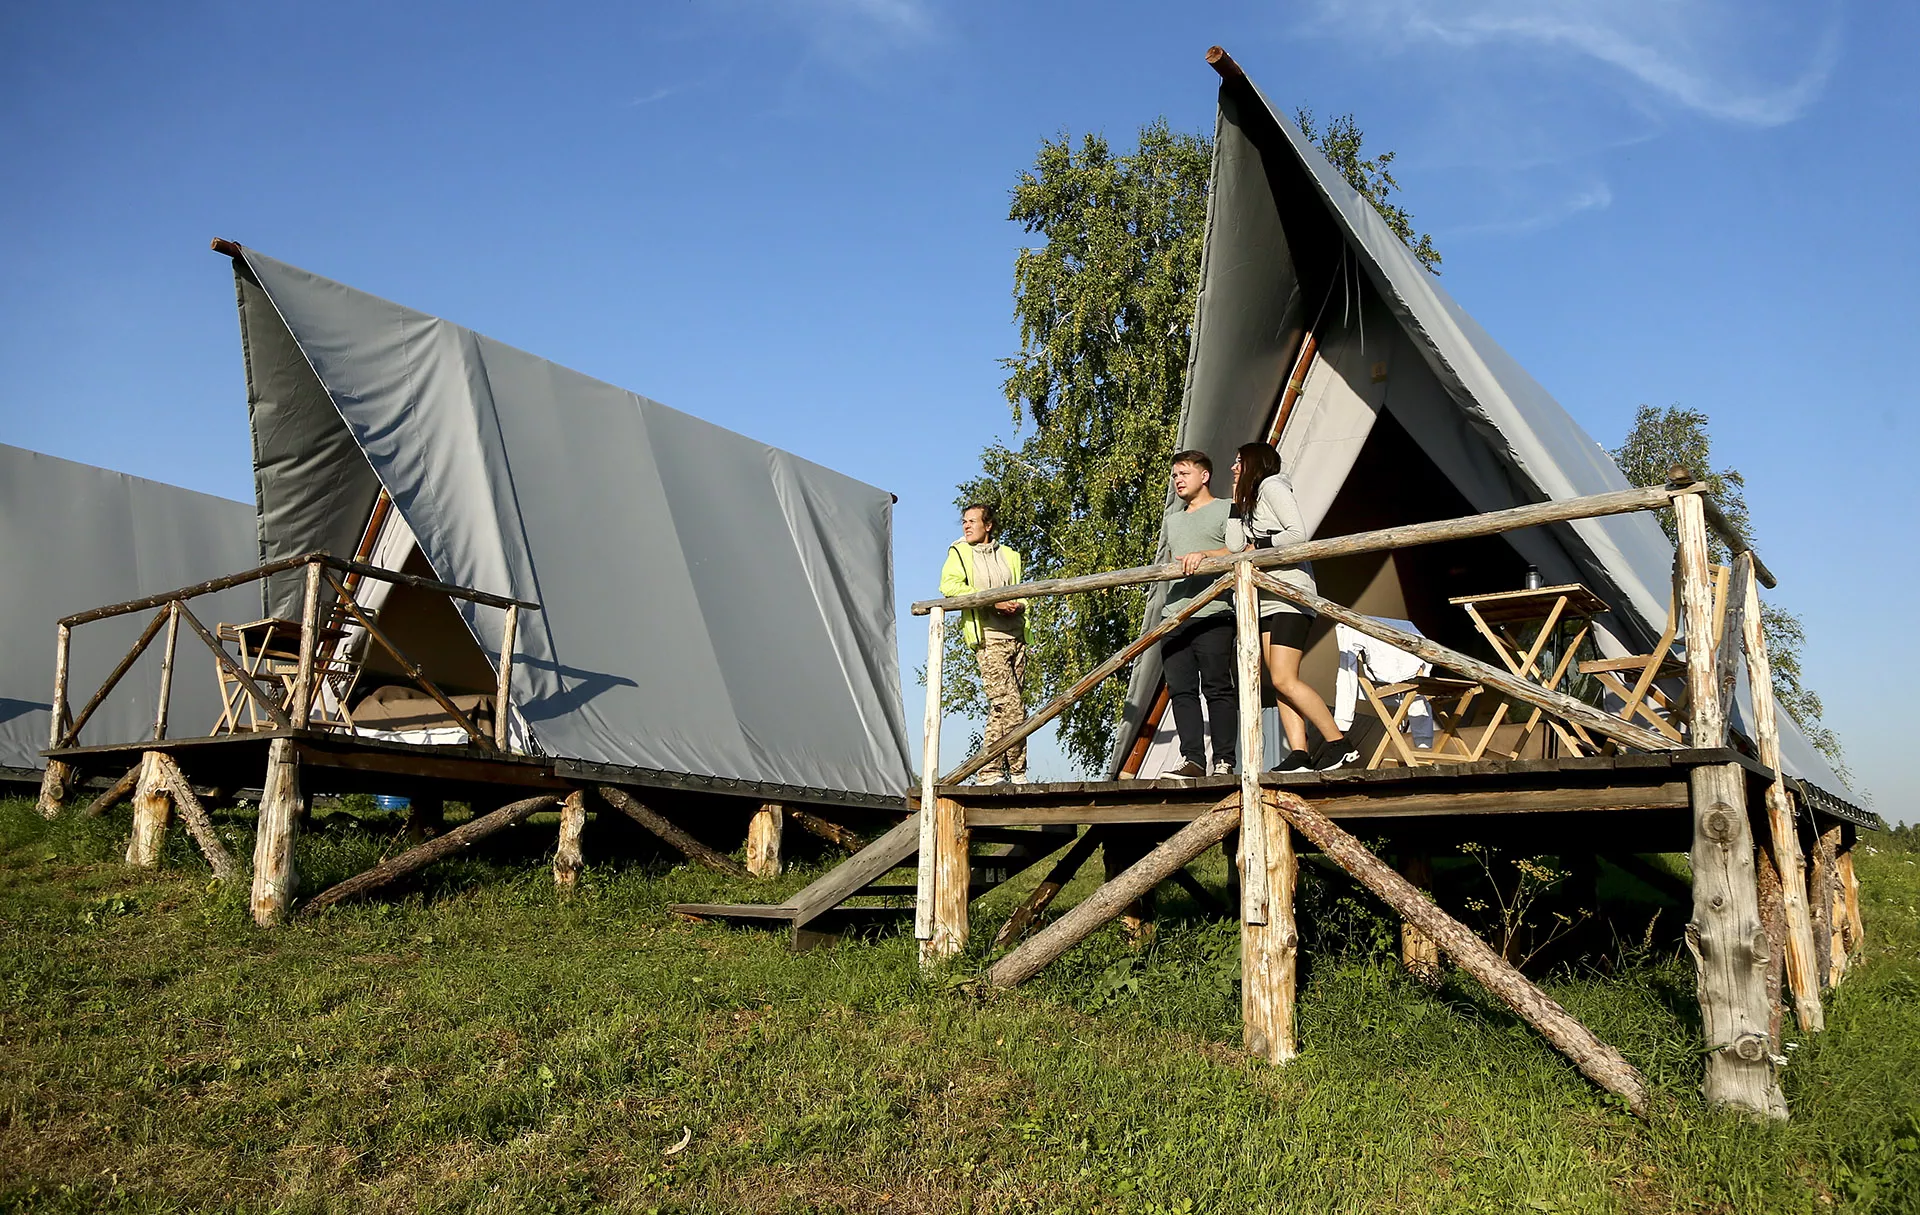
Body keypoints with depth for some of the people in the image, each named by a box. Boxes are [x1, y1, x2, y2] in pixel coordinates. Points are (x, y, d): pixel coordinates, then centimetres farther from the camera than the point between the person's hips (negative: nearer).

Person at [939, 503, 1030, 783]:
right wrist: (993, 601, -14)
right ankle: (1017, 771, -6)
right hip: (987, 638, -4)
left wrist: (1019, 604, -4)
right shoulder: (959, 553, 9)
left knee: (1001, 707, 4)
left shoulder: (1009, 555, 21)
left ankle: (990, 772, 9)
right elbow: (949, 585, -8)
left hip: (1015, 636, 5)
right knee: (1011, 705, -14)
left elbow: (1022, 591, 21)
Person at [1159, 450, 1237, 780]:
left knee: (1217, 689, -8)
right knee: (1181, 690, -1)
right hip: (1174, 614, 6)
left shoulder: (1226, 510, 7)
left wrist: (1205, 554, -19)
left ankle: (1224, 762, -6)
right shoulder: (1171, 519, 27)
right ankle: (1192, 760, -1)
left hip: (1212, 613, -6)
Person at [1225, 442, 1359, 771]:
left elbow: (1298, 533, -16)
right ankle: (1298, 755, -7)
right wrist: (1238, 503, 15)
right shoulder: (1250, 502, 25)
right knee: (1281, 682, -2)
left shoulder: (1271, 485, -3)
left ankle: (1339, 744, -11)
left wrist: (1257, 546, -6)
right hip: (1267, 598, 10)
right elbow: (1235, 546, 12)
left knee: (1284, 680, -17)